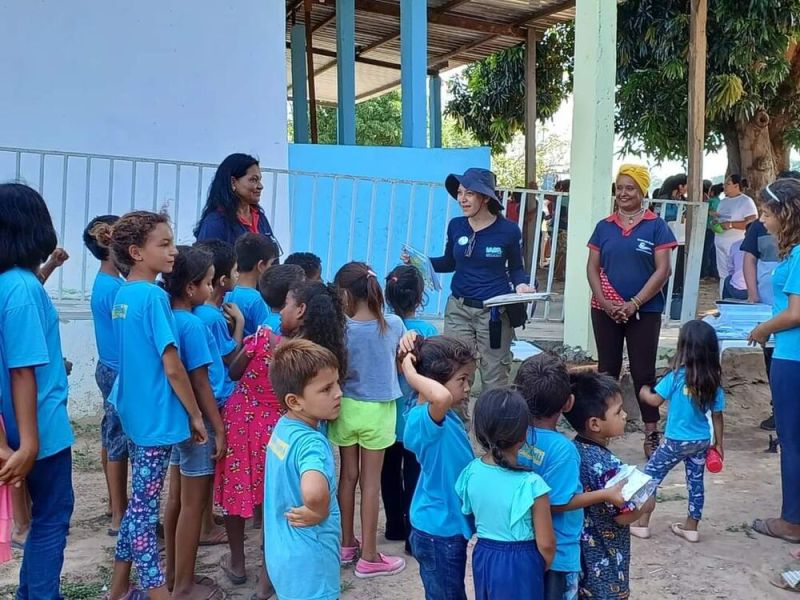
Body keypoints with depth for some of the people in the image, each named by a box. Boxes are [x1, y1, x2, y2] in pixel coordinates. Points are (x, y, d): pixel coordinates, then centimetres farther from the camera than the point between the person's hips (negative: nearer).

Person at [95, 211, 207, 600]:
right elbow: (172, 367, -19)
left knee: (139, 501, 17)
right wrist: (196, 415, -9)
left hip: (134, 411, 8)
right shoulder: (154, 296, -18)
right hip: (157, 415, -8)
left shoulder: (123, 294, 8)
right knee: (145, 505, -1)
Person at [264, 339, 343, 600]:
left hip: (284, 554, 8)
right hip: (309, 564, -8)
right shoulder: (311, 442, -28)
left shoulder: (282, 426, -1)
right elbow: (314, 491, -49)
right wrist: (319, 512, -29)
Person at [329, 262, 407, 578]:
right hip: (378, 409, 0)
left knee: (348, 475, 16)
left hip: (347, 407, 0)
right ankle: (369, 556, 16)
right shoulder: (394, 324, -11)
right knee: (371, 481, 8)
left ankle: (347, 544, 30)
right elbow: (401, 365, 4)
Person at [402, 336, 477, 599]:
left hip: (449, 526, 9)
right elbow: (441, 397, -49)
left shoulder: (446, 416, 3)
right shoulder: (425, 418, -27)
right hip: (438, 532, -9)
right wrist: (412, 374, -34)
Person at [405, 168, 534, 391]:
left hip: (494, 312, -3)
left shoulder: (508, 230, -7)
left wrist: (521, 284, -14)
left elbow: (516, 268, 6)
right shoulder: (456, 226, 1)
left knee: (494, 379, 5)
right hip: (458, 309, 3)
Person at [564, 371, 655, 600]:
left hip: (578, 551, 7)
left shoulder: (573, 450, -3)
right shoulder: (606, 464, -28)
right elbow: (623, 516, -20)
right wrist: (647, 502, -3)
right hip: (604, 559, -7)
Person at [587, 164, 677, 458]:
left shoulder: (656, 226, -2)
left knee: (643, 372, 3)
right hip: (606, 311, 3)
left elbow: (662, 271, -7)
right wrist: (606, 303, -8)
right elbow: (592, 268, 5)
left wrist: (634, 304, -14)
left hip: (644, 311, -3)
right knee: (607, 370, 11)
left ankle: (652, 434, 11)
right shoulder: (604, 227, 7)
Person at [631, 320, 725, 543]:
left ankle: (642, 524, 12)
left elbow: (656, 400, -9)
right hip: (702, 441, 4)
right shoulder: (714, 381, -5)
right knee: (695, 482, 16)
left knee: (650, 475, 9)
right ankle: (691, 527, 26)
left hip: (676, 441, -4)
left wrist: (644, 392, 12)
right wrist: (718, 442, 12)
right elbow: (717, 415, 2)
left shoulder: (676, 376, -18)